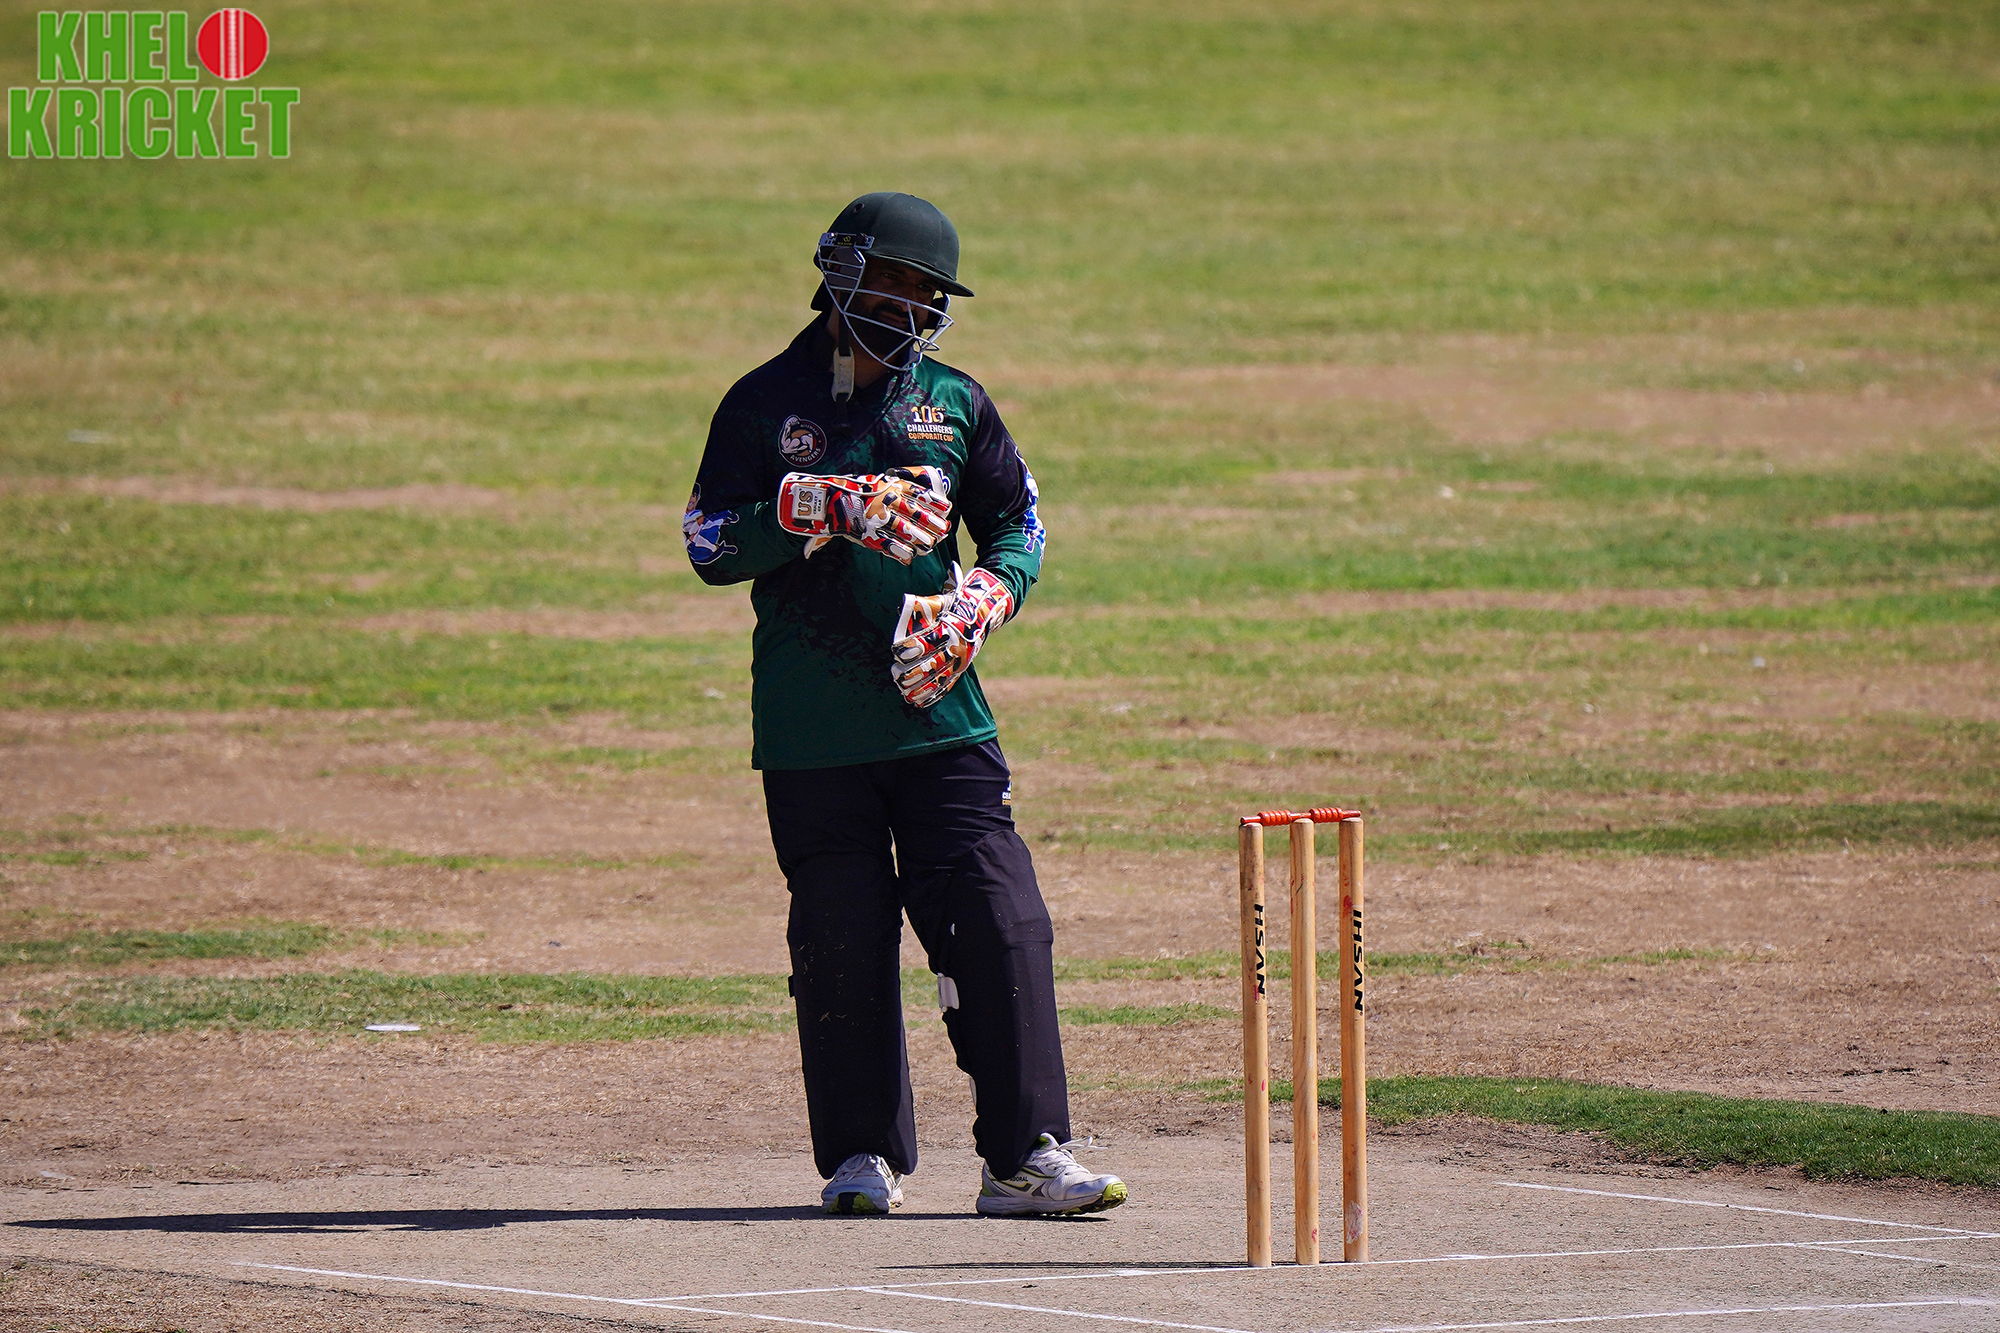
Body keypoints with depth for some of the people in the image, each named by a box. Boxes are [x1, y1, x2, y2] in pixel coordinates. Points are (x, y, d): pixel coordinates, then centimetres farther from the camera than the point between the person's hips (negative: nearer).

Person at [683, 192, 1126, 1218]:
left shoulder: (953, 402, 10)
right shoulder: (766, 404, 3)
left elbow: (1019, 526, 16)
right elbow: (710, 545, -5)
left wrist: (981, 601, -5)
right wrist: (830, 510, -19)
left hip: (940, 712, 2)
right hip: (813, 736, -2)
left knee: (998, 924, -7)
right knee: (842, 941, 0)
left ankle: (1024, 1155, -4)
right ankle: (863, 1157, 12)